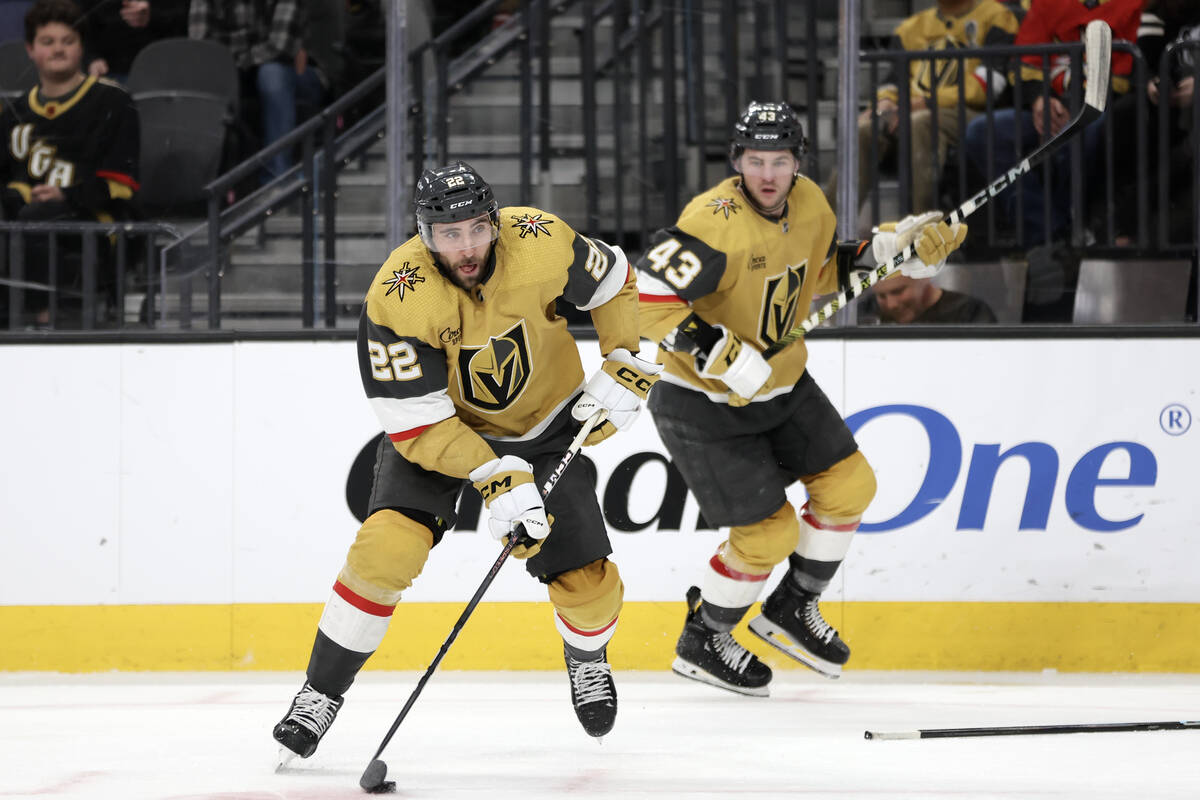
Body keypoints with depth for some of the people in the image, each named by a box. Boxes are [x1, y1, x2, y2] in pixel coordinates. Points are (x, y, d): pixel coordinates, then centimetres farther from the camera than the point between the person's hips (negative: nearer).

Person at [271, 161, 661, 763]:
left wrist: (623, 373, -10)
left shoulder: (540, 243, -25)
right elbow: (415, 423, -27)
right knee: (387, 547, -25)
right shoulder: (397, 299, -31)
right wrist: (496, 479, -34)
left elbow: (614, 285, -3)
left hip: (545, 426, 2)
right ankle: (321, 692, -9)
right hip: (437, 426, -2)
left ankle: (586, 657, 33)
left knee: (586, 584, -4)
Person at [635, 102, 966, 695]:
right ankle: (701, 643, 19)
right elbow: (646, 295, -34)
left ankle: (792, 609, 30)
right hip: (705, 402, -8)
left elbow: (822, 270, 15)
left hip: (780, 384, 8)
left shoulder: (809, 205, -4)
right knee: (769, 532, -5)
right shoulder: (715, 223, -29)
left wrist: (893, 251, 2)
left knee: (849, 484, 9)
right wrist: (720, 354, -39)